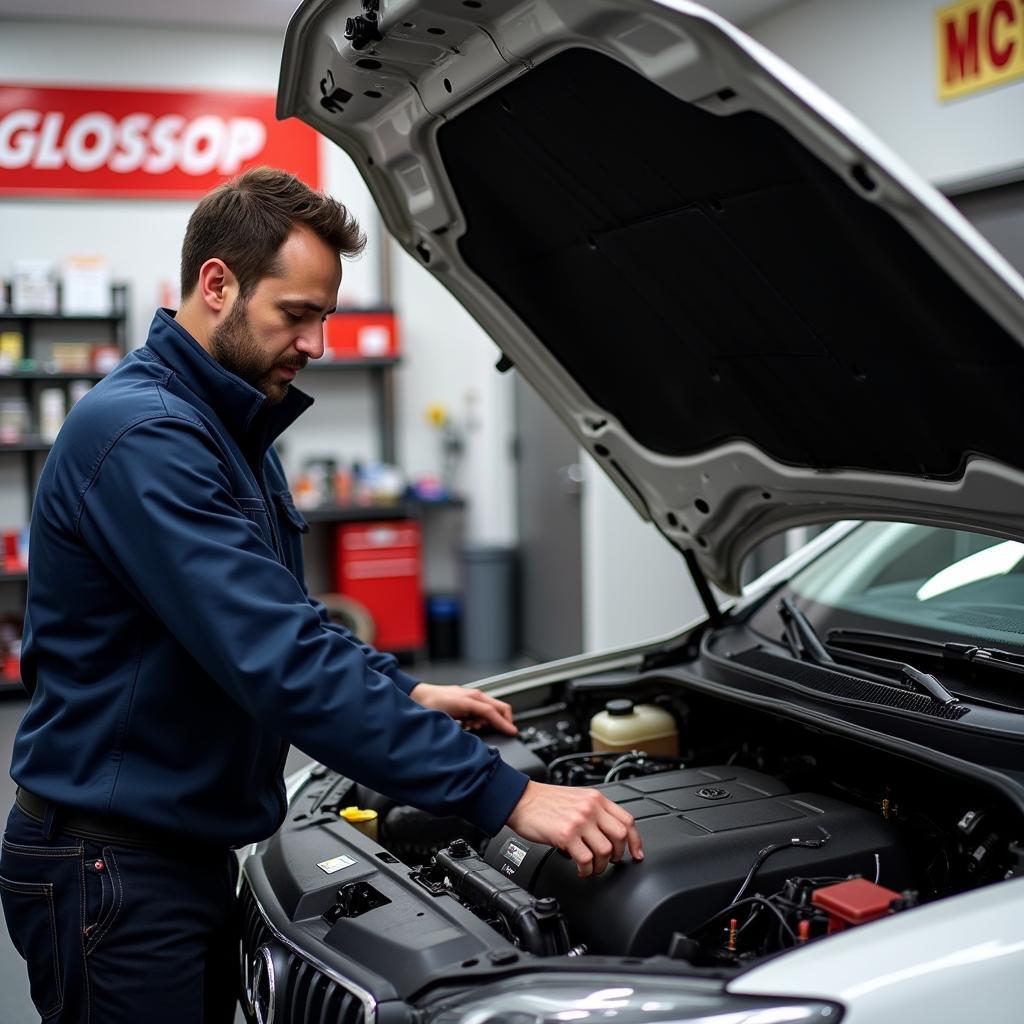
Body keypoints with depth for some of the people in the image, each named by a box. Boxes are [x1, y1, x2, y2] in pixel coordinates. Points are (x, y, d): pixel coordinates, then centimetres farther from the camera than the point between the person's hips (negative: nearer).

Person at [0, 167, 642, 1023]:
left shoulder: (230, 433, 10)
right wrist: (501, 793, -31)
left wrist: (409, 694, 7)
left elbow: (284, 625, 22)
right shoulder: (142, 438, -23)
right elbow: (281, 661, -31)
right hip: (114, 869, -10)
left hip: (193, 851, 10)